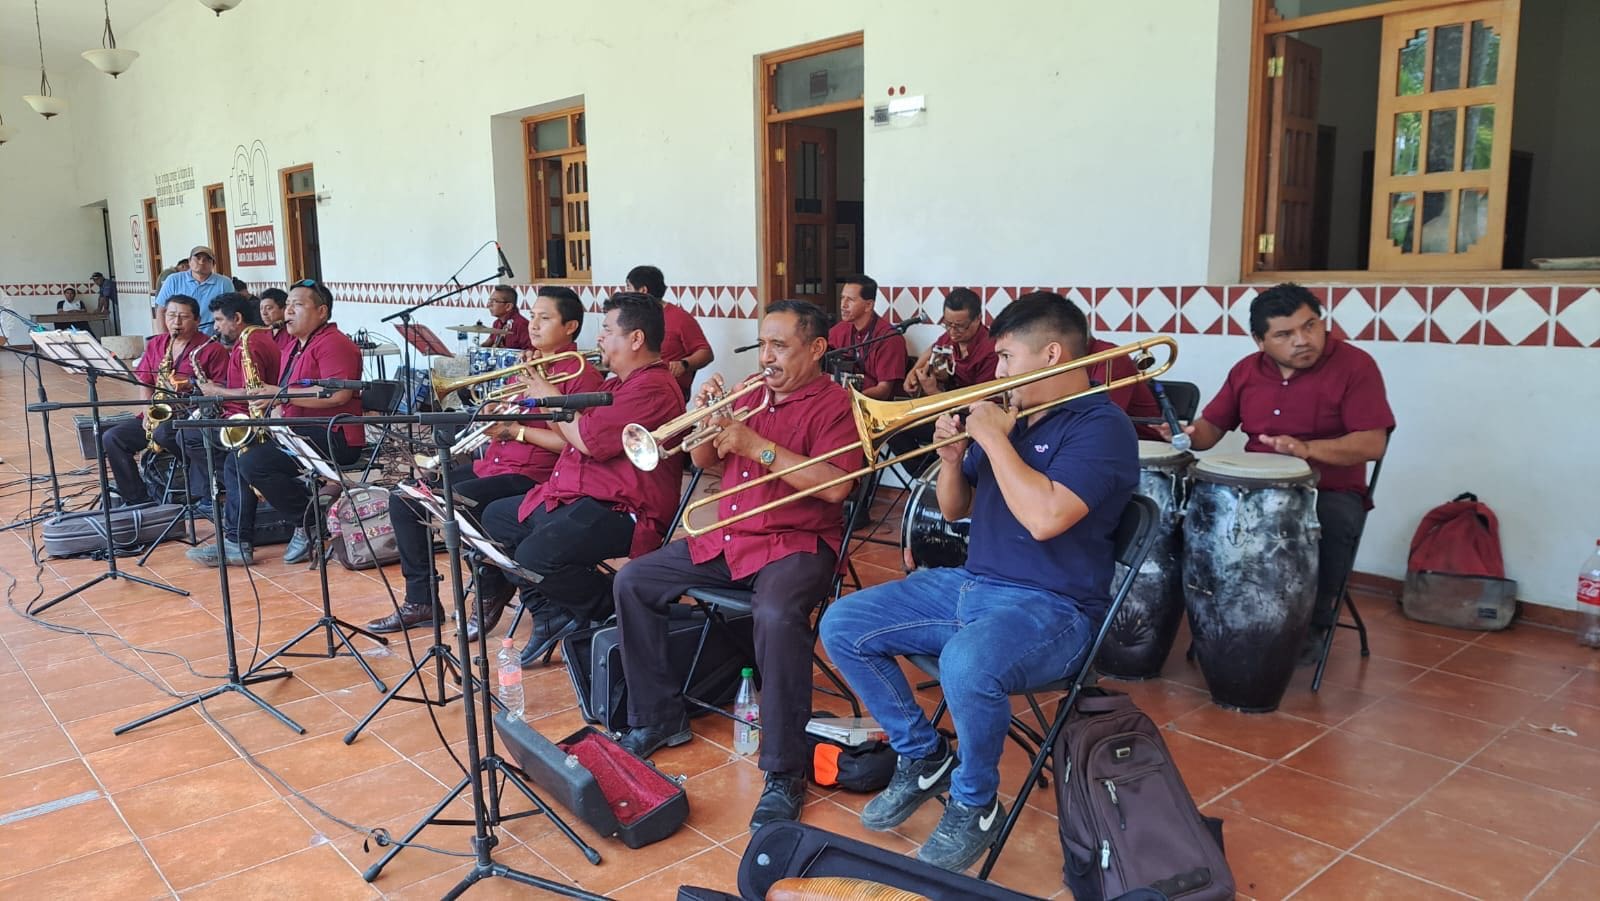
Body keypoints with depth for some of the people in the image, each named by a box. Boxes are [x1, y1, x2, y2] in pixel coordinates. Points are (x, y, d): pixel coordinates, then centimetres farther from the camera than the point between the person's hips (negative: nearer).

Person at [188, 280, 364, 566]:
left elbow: (338, 395, -26)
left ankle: (310, 522, -10)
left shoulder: (333, 343, -11)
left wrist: (281, 393, -21)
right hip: (298, 431, 11)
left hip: (333, 437, -11)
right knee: (235, 459, 8)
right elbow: (287, 401, 28)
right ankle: (237, 542, 4)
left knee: (253, 461, -23)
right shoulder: (296, 348, 21)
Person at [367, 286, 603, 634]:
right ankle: (420, 600, 10)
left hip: (530, 475, -9)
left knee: (454, 503, -29)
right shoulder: (528, 364, 18)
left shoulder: (581, 375, -9)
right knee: (404, 498, 2)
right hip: (490, 463, 9)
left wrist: (516, 431, -17)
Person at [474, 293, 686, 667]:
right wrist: (541, 391, 13)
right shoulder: (620, 383, 19)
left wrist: (552, 397, -7)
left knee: (534, 555, -32)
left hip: (620, 511, -12)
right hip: (574, 496, 12)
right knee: (494, 518, 21)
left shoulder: (652, 389, -17)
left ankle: (612, 610, -4)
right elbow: (572, 435, 22)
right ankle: (550, 615, 12)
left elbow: (589, 440, -22)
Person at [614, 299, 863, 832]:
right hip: (725, 539, 8)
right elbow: (704, 461, 18)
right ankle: (658, 718, 13)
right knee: (632, 582, 1)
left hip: (796, 544, -8)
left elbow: (836, 486, -22)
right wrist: (708, 415, -3)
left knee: (777, 614, -37)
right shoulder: (752, 393, 14)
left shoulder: (834, 404, -7)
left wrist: (758, 446, -23)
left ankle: (785, 774, -23)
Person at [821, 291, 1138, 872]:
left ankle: (975, 806, -9)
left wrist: (994, 440, -18)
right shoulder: (1011, 415, 13)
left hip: (1052, 607, -8)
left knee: (966, 665, -39)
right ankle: (924, 758, 13)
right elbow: (954, 510, 19)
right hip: (969, 584, 9)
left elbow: (1044, 518, -28)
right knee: (842, 628, -2)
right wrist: (952, 459, -1)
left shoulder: (1102, 426, -12)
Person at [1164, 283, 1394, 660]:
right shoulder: (1247, 370, 5)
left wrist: (1307, 449, -34)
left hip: (1330, 490, -4)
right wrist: (1192, 434, -15)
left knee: (1333, 523, -35)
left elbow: (1373, 443, -18)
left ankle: (1315, 622, -7)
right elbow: (1212, 425, 10)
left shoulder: (1355, 366, -10)